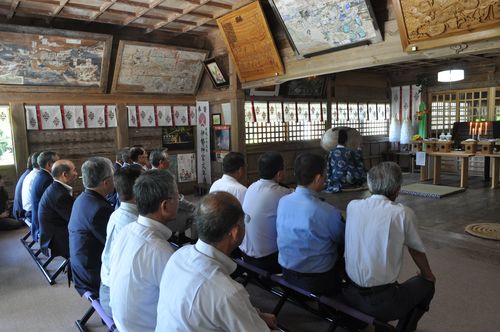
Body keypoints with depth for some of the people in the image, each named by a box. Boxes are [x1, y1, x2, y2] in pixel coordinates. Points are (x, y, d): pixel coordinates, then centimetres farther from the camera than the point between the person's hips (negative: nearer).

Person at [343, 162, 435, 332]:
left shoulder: (352, 206, -3)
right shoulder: (403, 213, -13)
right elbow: (416, 251, 4)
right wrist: (429, 275, 24)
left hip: (350, 294, 5)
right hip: (382, 304, -4)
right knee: (426, 284, 22)